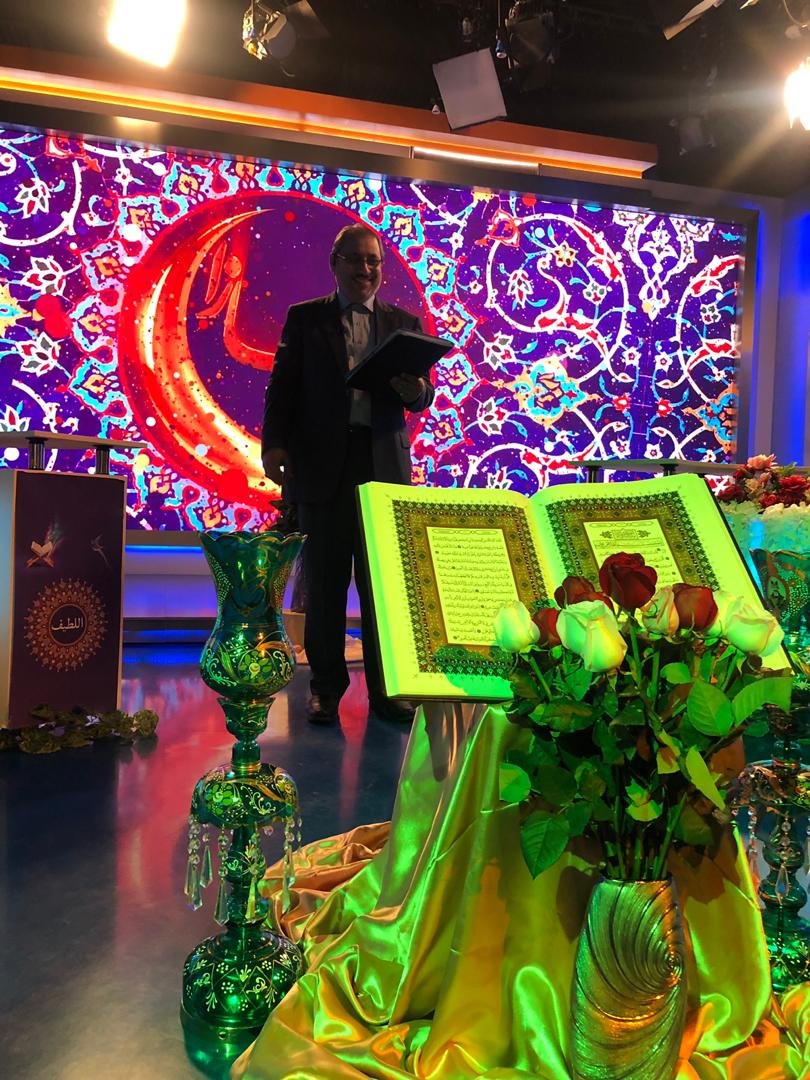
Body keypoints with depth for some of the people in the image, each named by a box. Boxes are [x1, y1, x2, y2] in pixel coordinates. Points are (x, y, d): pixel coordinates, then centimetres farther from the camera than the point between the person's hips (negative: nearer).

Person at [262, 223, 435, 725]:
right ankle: (326, 687, 16)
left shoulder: (405, 323, 14)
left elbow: (422, 394, 8)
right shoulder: (304, 318, 10)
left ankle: (385, 687, 15)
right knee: (325, 583, 4)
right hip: (322, 464, -1)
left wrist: (417, 392, -16)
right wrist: (275, 443, -9)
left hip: (385, 465, 1)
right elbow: (283, 384, 4)